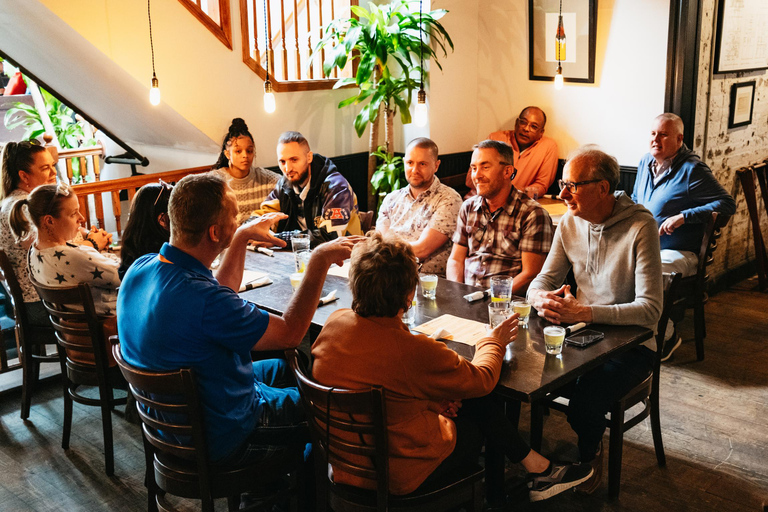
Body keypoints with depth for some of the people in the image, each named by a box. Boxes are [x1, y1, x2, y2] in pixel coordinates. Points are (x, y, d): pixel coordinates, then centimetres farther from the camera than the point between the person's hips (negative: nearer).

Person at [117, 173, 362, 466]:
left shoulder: (140, 269, -10)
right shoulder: (202, 299, -37)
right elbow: (290, 332, -24)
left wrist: (242, 237, 11)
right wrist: (319, 260, -18)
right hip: (222, 440, -8)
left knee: (284, 369, 26)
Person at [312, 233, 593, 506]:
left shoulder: (334, 322, -11)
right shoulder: (414, 351, -32)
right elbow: (480, 379, -13)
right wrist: (493, 342, 7)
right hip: (402, 475, -6)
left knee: (477, 402, 15)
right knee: (481, 410, 13)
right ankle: (538, 468, 31)